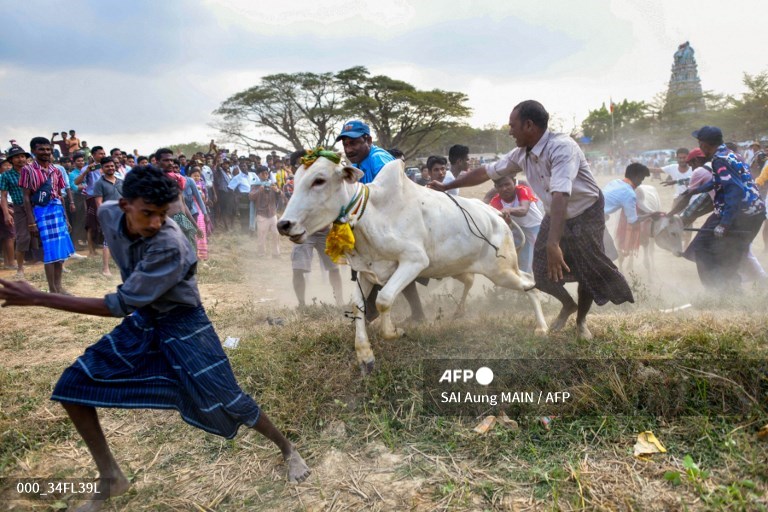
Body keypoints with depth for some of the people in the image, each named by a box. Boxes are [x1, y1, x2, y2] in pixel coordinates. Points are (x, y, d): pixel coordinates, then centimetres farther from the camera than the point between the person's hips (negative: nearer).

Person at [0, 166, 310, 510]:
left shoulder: (170, 245, -34)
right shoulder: (109, 214, -14)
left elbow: (121, 305, -32)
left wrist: (37, 298, -31)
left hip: (182, 326, -6)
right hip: (142, 321, 6)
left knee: (223, 400, -5)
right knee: (71, 386, 0)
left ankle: (288, 450, 22)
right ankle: (110, 478, 15)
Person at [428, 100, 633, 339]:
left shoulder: (562, 147, -33)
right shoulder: (521, 154, -10)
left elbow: (560, 195, -45)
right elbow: (487, 171, 1)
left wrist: (553, 243, -55)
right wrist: (446, 187, 4)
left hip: (586, 215, -6)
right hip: (555, 215, 6)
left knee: (588, 272, -4)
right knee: (542, 272, 2)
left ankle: (581, 321, 24)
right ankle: (568, 306, 33)